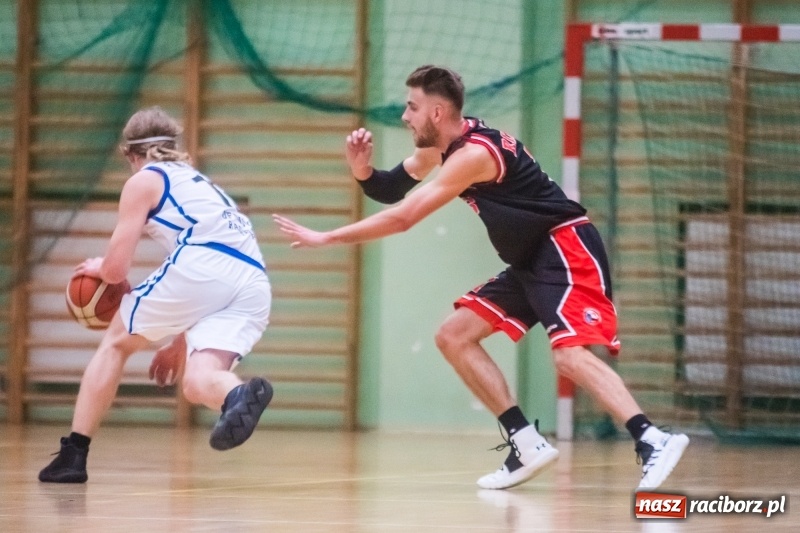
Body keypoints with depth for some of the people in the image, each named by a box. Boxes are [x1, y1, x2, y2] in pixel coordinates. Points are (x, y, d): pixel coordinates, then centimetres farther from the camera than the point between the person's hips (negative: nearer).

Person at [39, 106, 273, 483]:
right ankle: (240, 394, -40)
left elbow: (116, 269, 7)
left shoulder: (144, 182, 15)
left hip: (198, 267, -6)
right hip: (254, 286, 6)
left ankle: (73, 455, 11)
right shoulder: (199, 184, 37)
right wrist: (180, 344, 45)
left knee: (115, 343, 16)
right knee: (195, 383, -4)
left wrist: (98, 268, 31)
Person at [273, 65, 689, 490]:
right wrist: (363, 170, -8)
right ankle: (527, 444, 4)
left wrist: (325, 238, -16)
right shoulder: (443, 143, 7)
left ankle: (652, 441, -33)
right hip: (531, 262, 10)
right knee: (454, 336, 6)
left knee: (570, 355, -28)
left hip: (567, 249, -10)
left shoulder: (474, 152, -21)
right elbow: (392, 190, 15)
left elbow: (402, 218, -22)